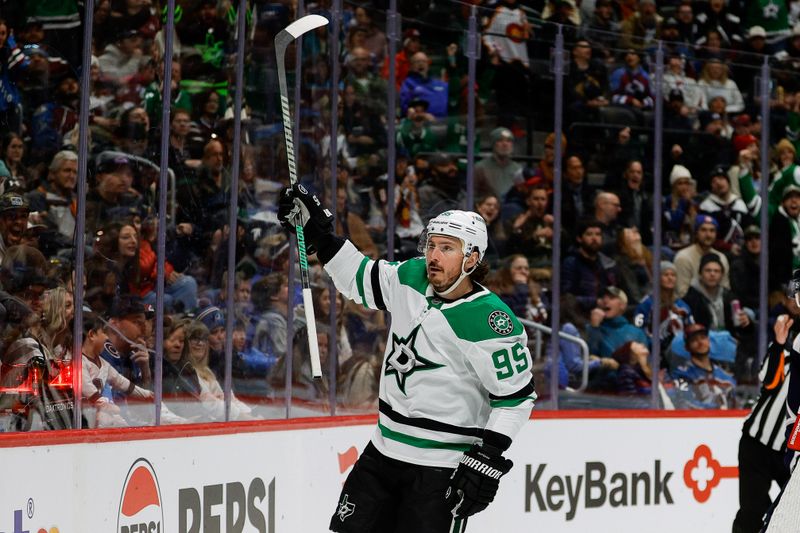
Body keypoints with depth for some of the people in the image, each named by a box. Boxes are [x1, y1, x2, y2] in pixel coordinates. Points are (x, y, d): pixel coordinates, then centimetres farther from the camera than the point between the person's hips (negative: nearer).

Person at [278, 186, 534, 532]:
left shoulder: (490, 321, -20)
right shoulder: (411, 277, 0)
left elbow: (516, 395, -15)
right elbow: (358, 278, 18)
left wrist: (489, 456, -20)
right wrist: (318, 233, 10)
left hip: (442, 468, -7)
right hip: (385, 451, 7)